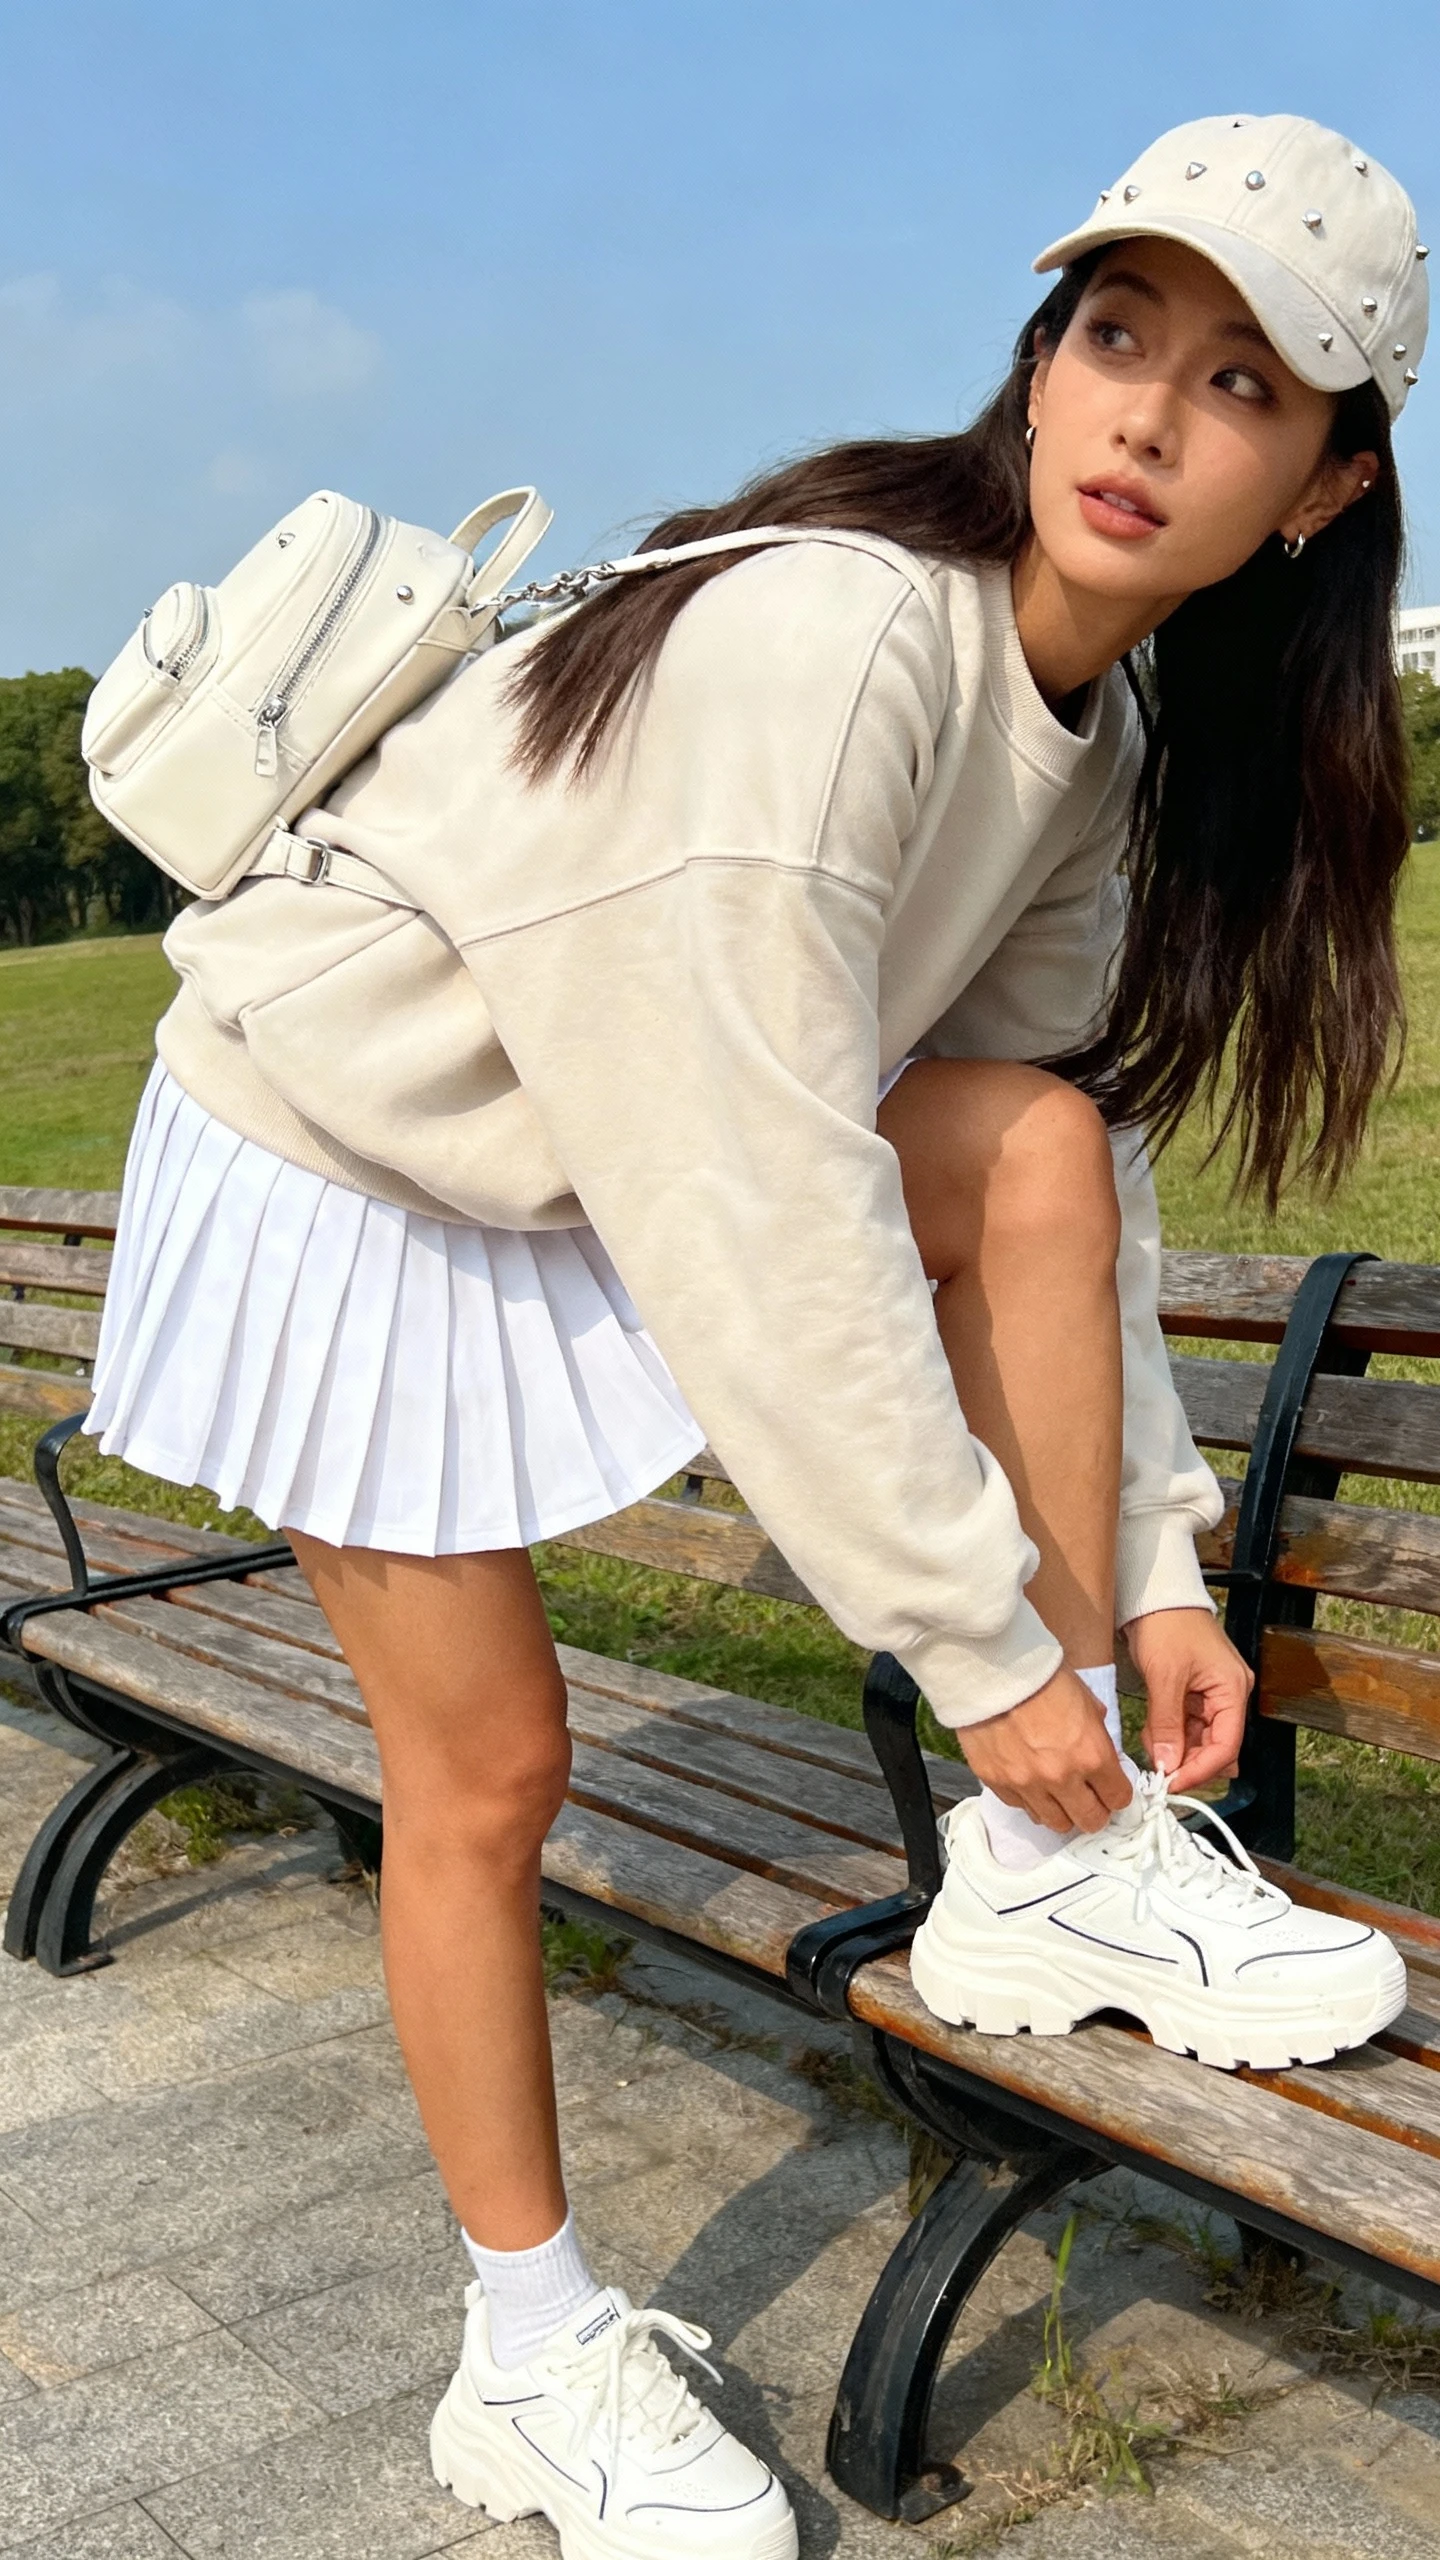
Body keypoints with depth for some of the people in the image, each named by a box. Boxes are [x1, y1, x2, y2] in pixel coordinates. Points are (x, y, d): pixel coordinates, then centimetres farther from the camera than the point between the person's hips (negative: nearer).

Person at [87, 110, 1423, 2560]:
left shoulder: (1107, 720, -5)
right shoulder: (823, 638, -32)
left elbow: (1074, 1171, -2)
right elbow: (766, 1233, -34)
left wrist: (1145, 1557, -7)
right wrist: (986, 1640, -26)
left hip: (633, 1135, 7)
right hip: (348, 1157, -6)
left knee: (1046, 1134, -17)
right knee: (486, 1760, -1)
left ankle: (1053, 1874, -6)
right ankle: (534, 2356, 21)